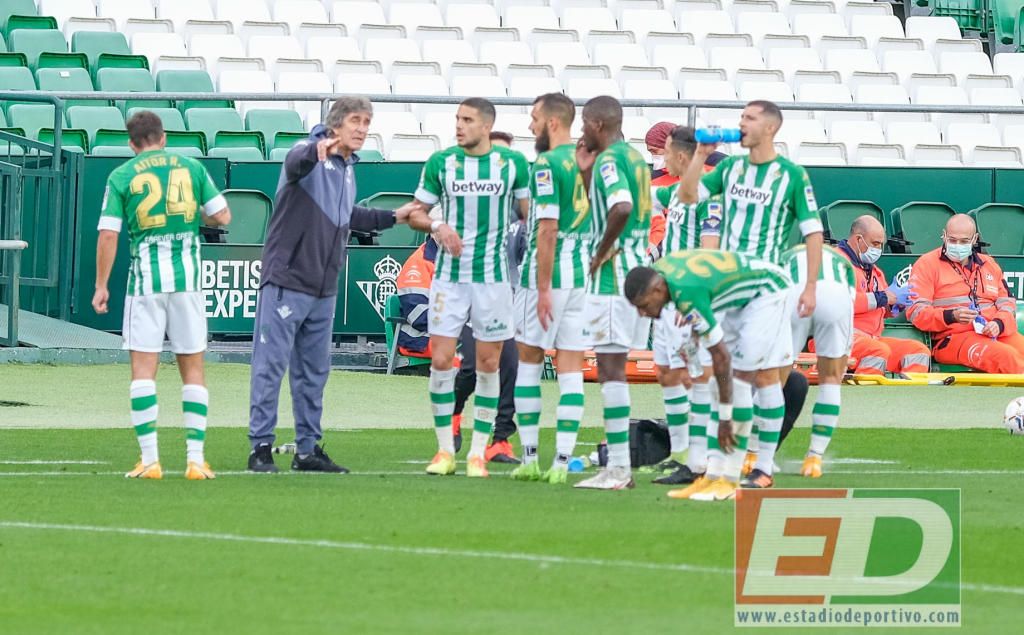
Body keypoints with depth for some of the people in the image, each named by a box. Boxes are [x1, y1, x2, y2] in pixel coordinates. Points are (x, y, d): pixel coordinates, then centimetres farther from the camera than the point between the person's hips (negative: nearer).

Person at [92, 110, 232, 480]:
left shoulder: (121, 176, 2)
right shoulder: (192, 168, 6)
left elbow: (108, 234, -3)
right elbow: (222, 216, 6)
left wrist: (101, 286, 4)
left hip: (146, 279, -2)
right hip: (188, 277, 2)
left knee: (143, 367, 1)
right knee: (192, 369, 7)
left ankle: (150, 459, -6)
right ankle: (195, 459, 3)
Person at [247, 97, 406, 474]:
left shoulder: (347, 168, 15)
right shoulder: (309, 155, -11)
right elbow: (295, 163, -37)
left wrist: (392, 218, 33)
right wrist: (316, 152, -59)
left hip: (324, 290, 8)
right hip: (286, 282, -8)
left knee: (314, 372, 12)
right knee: (271, 365, -6)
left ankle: (308, 449, 19)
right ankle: (260, 447, -4)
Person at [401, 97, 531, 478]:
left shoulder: (512, 164, 1)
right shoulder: (440, 163, 2)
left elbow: (530, 212, 11)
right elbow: (415, 213, 7)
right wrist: (437, 226, -13)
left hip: (493, 276, 0)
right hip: (450, 275, 0)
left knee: (488, 364, 2)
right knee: (440, 361, -5)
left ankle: (478, 453, 9)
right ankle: (445, 450, 6)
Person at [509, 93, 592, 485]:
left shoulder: (547, 163, -13)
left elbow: (548, 228, -18)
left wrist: (543, 288, -16)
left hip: (549, 269, -6)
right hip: (585, 272, 6)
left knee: (529, 360, 7)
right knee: (571, 366, 4)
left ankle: (529, 458, 6)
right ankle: (561, 462, 1)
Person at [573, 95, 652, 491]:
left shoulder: (609, 160, -13)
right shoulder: (635, 158, 16)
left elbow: (621, 208, -30)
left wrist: (602, 252, -18)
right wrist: (585, 172, 17)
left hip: (612, 276, -9)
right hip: (638, 271, 10)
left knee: (610, 369, -7)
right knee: (613, 370, 14)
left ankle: (618, 468, -8)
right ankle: (618, 465, 16)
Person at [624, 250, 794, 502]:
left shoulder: (687, 294, -35)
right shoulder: (656, 271, -9)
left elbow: (721, 356, -29)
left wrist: (726, 417, -24)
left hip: (767, 292, -10)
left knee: (739, 378, -15)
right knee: (725, 383, 2)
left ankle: (729, 481, -13)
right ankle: (714, 476, 0)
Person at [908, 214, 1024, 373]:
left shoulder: (989, 264, 23)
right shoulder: (927, 264, 7)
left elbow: (1007, 303, 20)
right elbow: (916, 312, -2)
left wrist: (999, 324, -4)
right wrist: (951, 316, -20)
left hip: (997, 334, 5)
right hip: (952, 337, -5)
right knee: (1004, 355, -32)